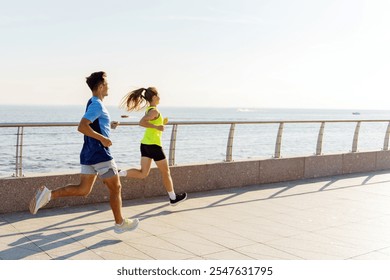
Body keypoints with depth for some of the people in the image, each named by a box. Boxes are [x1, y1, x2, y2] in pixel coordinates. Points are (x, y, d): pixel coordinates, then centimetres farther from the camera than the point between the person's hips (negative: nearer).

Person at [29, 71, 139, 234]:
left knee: (83, 189, 10)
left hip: (88, 153, 9)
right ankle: (120, 223, 16)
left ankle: (49, 194, -3)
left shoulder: (93, 103, 15)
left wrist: (107, 126, 20)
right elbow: (82, 127, -26)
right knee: (115, 188, 5)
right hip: (100, 154, -9)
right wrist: (103, 138, -21)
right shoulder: (97, 105, -15)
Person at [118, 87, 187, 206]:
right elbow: (142, 122, -29)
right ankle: (173, 198, 21)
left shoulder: (149, 109, 14)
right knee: (165, 172, 8)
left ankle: (119, 174, -14)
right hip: (153, 145, -8)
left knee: (143, 173, 5)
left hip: (145, 144, 8)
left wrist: (162, 123, 17)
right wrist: (157, 127, -26)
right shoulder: (154, 111, -15)